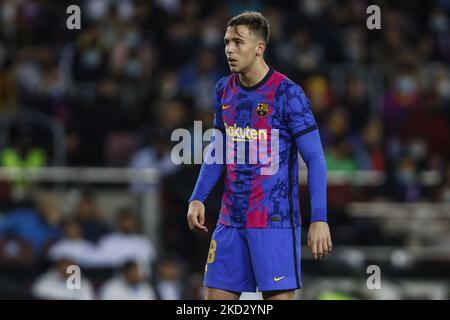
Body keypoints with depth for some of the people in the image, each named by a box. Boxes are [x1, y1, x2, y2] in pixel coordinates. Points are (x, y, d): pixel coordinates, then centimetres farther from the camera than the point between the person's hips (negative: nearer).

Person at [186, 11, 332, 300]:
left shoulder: (287, 94, -12)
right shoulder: (225, 90, 8)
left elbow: (315, 158, -12)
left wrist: (319, 219, -18)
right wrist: (198, 198, 8)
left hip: (275, 221, -6)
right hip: (231, 219, 6)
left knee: (279, 296, -7)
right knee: (217, 295, 5)